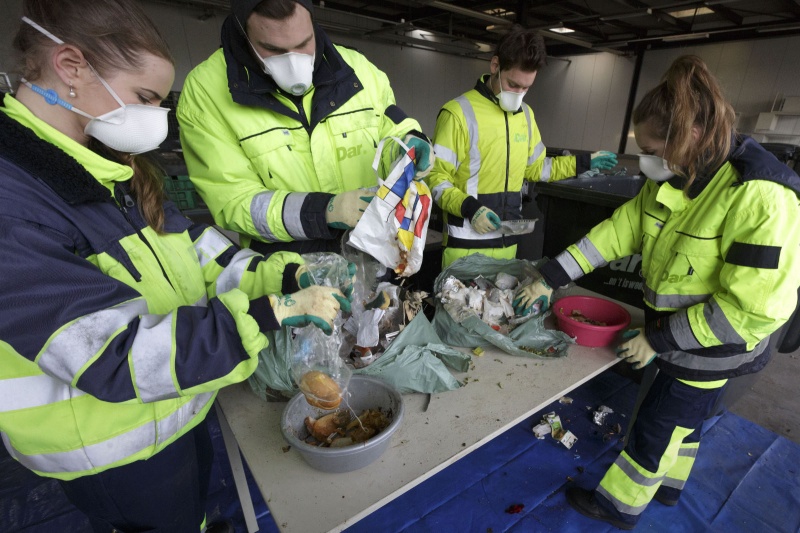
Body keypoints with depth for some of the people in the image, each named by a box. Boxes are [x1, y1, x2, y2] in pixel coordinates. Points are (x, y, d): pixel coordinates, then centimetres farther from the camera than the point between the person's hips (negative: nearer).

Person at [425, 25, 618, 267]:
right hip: (467, 243, -6)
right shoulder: (459, 113, -12)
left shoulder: (525, 114, 10)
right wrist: (468, 208, -26)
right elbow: (436, 177, -13)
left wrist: (583, 163, 16)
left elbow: (535, 167, 21)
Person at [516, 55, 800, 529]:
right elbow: (616, 233, -2)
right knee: (682, 419, 27)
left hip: (709, 351, -7)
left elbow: (756, 308, -28)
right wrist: (550, 278, -5)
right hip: (674, 336, 7)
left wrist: (659, 338, -21)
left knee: (654, 429, 10)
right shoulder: (669, 182, -6)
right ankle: (666, 487, 51)